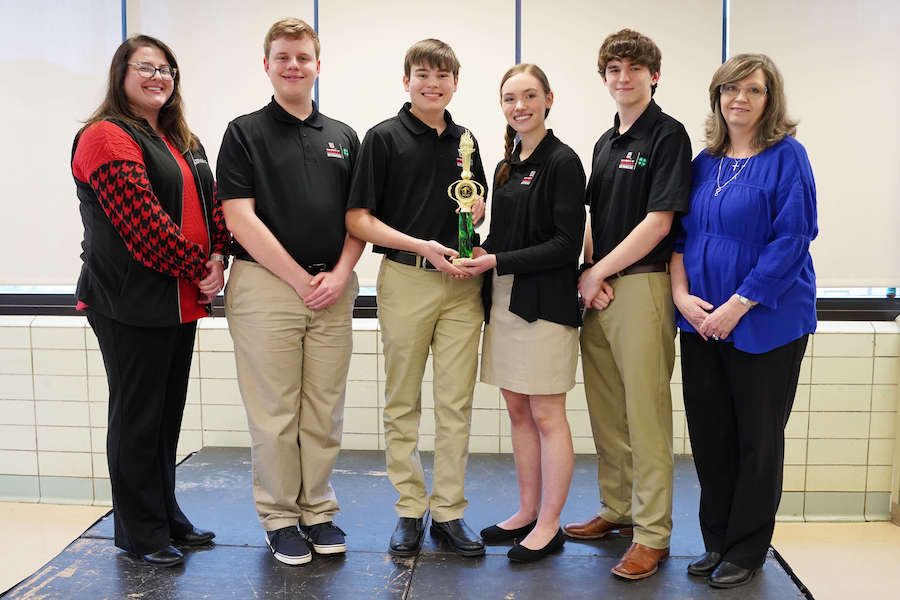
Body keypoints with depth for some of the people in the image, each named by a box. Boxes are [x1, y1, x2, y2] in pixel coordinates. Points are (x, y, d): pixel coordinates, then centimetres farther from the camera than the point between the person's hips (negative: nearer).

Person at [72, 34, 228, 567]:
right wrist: (199, 269, -16)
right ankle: (140, 533, 16)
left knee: (169, 413, 16)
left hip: (183, 301, 8)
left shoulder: (185, 142, 17)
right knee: (138, 418, 2)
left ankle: (167, 515, 30)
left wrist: (218, 258, -5)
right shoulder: (108, 137, -10)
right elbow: (142, 220, -20)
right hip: (132, 305, -8)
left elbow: (212, 204, 12)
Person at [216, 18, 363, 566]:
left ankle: (319, 510, 22)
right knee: (274, 412, 2)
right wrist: (300, 279, -10)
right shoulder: (245, 133, 3)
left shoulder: (343, 137, 14)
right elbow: (240, 218, -7)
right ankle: (280, 517, 17)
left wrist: (339, 274, -5)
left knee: (325, 410, 8)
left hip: (334, 289, 4)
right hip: (266, 287, -3)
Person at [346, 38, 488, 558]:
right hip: (405, 279, -3)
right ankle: (411, 510, 19)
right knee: (403, 402, 6)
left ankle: (450, 510, 16)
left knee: (456, 402, 5)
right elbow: (359, 219, -6)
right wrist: (423, 246, -16)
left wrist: (477, 211, -2)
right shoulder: (384, 137, -1)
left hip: (462, 282, 4)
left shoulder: (464, 141, 13)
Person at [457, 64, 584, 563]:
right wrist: (482, 255, -1)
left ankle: (549, 524, 12)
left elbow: (566, 244, -14)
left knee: (546, 415, 0)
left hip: (545, 302, -8)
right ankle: (527, 512, 25)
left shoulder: (562, 162, -8)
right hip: (504, 299, 8)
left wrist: (497, 262, -15)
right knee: (517, 409, 12)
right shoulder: (506, 168, 16)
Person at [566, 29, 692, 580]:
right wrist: (587, 273, 1)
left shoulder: (667, 135, -5)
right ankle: (617, 510, 27)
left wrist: (598, 272, -10)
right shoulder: (606, 142, 18)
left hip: (642, 283, -7)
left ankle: (653, 534, 7)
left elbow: (657, 223, -13)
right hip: (599, 289, 8)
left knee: (646, 412, -3)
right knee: (606, 410, 13)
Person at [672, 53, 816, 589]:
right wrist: (682, 295, -5)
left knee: (757, 439, 6)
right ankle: (717, 541, 27)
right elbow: (681, 234, 11)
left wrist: (735, 306, -17)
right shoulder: (705, 162, 10)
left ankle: (745, 553, 22)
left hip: (765, 322, -5)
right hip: (702, 321, 5)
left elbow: (792, 240, -14)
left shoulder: (787, 157, -7)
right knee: (709, 434, 10)